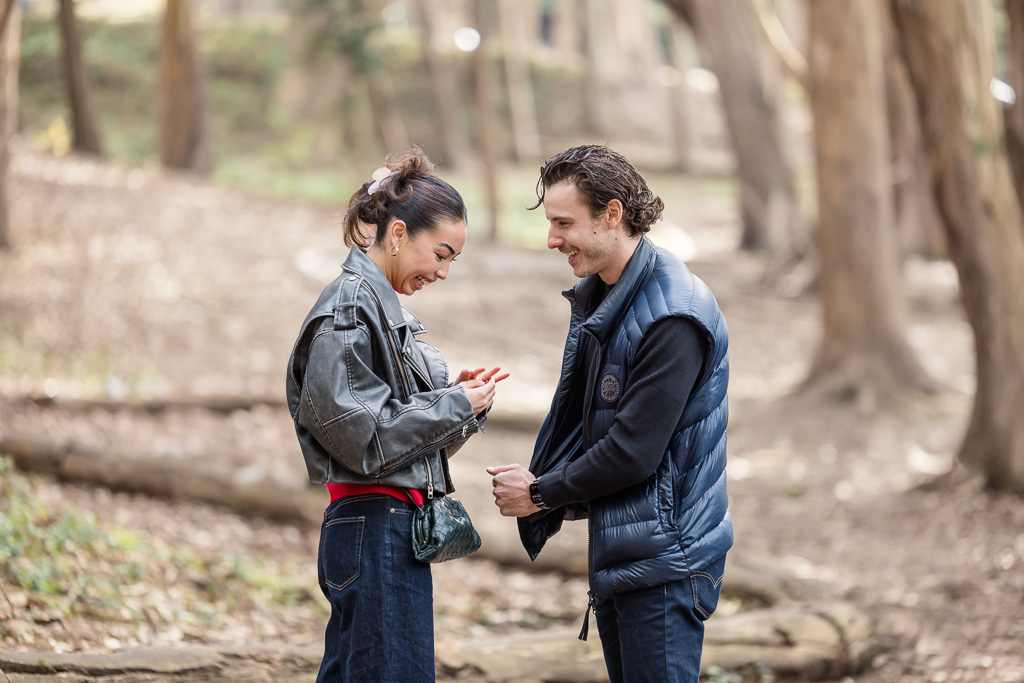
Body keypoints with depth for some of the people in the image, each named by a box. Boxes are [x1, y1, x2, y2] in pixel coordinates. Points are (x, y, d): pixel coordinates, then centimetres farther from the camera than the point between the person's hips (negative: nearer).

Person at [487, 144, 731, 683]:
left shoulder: (672, 317, -21)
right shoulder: (597, 297, 11)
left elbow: (633, 451, -22)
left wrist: (541, 494, -10)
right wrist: (536, 479, -1)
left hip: (663, 559, -9)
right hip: (617, 551, 10)